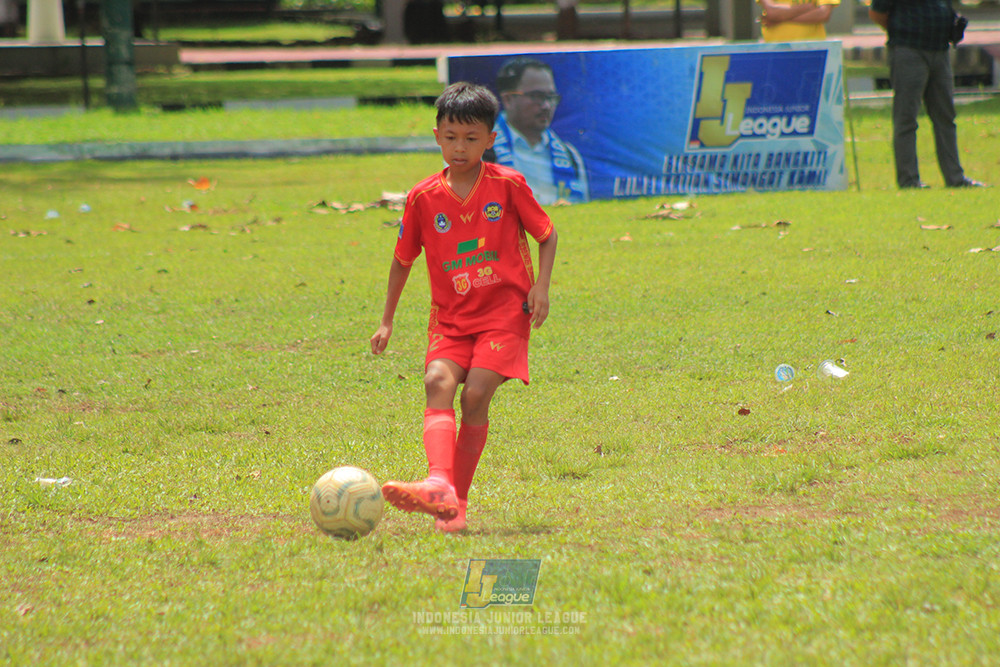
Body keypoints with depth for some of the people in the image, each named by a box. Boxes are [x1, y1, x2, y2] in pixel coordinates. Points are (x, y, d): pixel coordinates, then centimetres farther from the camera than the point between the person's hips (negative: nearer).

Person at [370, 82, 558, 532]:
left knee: (476, 394, -19)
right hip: (450, 317, 2)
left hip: (504, 312, -2)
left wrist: (541, 286, -7)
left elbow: (546, 235, 8)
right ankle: (439, 485, -42)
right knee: (437, 382, -24)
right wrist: (386, 322, 16)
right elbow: (403, 259, 14)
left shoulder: (508, 186, -4)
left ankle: (457, 501, -7)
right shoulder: (423, 198, 2)